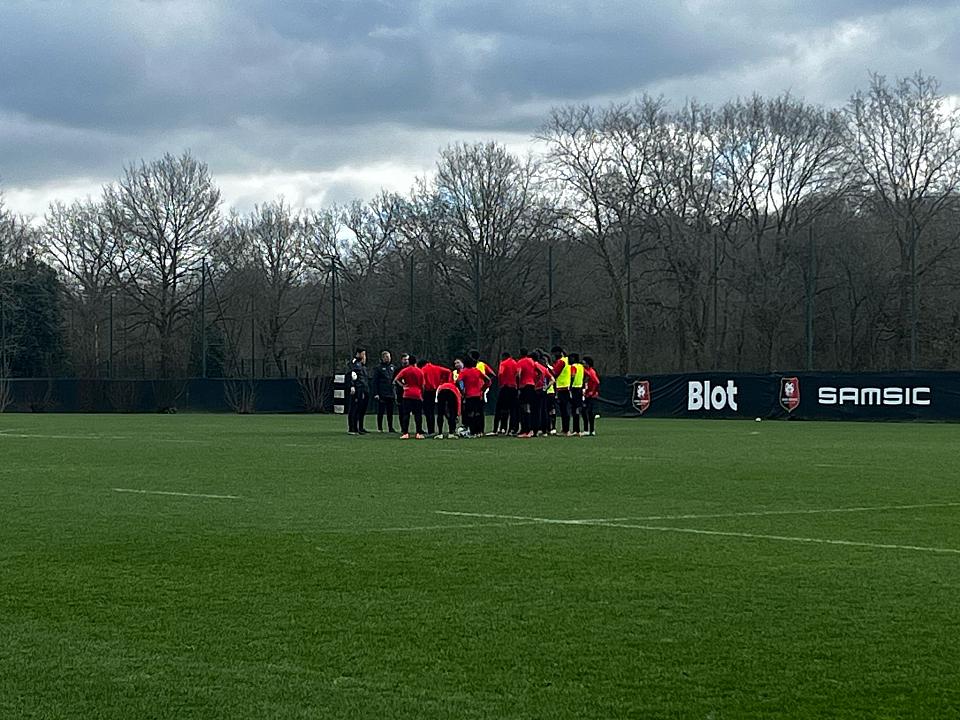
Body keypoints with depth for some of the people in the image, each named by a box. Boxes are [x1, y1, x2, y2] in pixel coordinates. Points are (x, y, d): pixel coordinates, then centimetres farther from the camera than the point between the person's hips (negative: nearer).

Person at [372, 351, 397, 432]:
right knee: (381, 412, -1)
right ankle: (380, 428, 5)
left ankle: (390, 428, 12)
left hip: (391, 393, 4)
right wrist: (376, 393, -11)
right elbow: (375, 382, -3)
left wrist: (396, 392, 9)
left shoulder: (393, 367, 13)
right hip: (382, 394, -4)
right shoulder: (379, 368, -1)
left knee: (390, 412, 7)